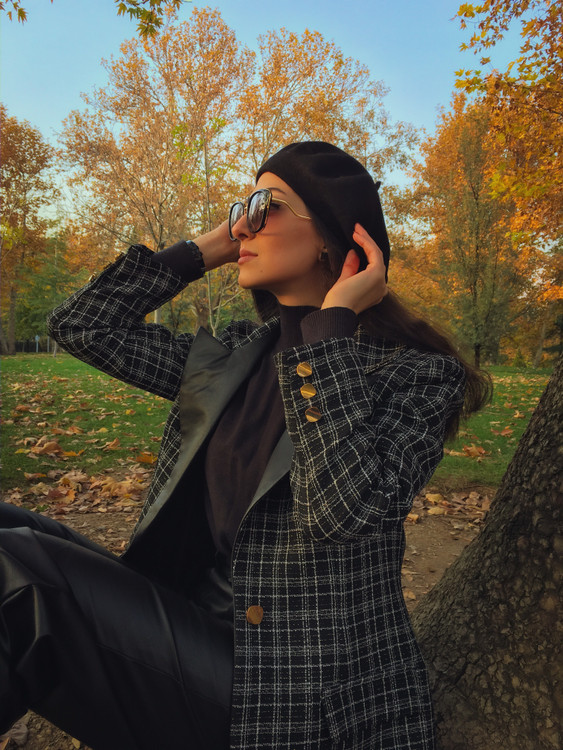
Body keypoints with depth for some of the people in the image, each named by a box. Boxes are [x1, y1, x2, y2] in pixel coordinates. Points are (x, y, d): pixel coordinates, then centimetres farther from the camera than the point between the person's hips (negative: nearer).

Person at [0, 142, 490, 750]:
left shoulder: (418, 374, -10)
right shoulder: (235, 357, 5)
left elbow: (343, 511, -27)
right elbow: (82, 325, 8)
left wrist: (333, 326, -20)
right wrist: (203, 250, 4)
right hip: (209, 650, 6)